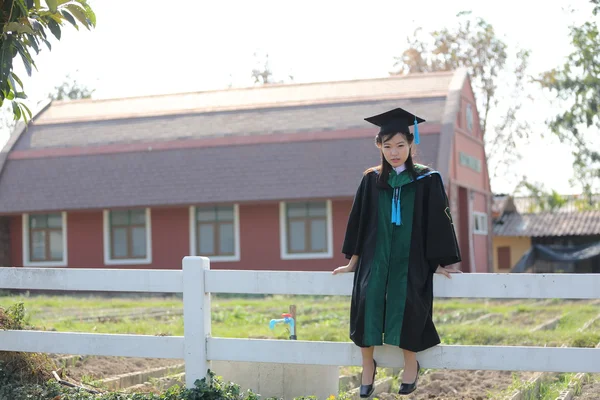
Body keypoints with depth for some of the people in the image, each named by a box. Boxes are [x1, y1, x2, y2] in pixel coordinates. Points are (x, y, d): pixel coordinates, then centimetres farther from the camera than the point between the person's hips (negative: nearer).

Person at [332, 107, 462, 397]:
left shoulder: (427, 180, -1)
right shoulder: (372, 181, 6)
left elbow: (439, 222, 0)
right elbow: (358, 221, 10)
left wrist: (440, 262, -3)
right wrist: (353, 261, 10)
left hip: (411, 259, -2)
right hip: (375, 257, 2)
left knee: (407, 306, -16)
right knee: (367, 300, -18)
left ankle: (411, 363, 9)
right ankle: (368, 364, 0)